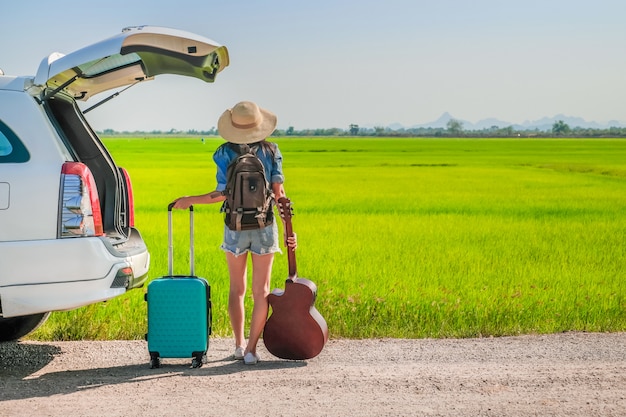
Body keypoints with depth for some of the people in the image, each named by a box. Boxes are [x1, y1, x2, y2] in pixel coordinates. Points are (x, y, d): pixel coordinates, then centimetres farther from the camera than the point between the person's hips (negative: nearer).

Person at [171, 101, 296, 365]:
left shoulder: (225, 153, -6)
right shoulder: (271, 151, -2)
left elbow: (223, 194, -10)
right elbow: (278, 193, -4)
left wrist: (190, 201, 2)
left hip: (235, 226, 0)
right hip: (265, 226, 0)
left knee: (237, 288, 15)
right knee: (261, 291, 6)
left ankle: (239, 345, 17)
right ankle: (251, 349, 3)